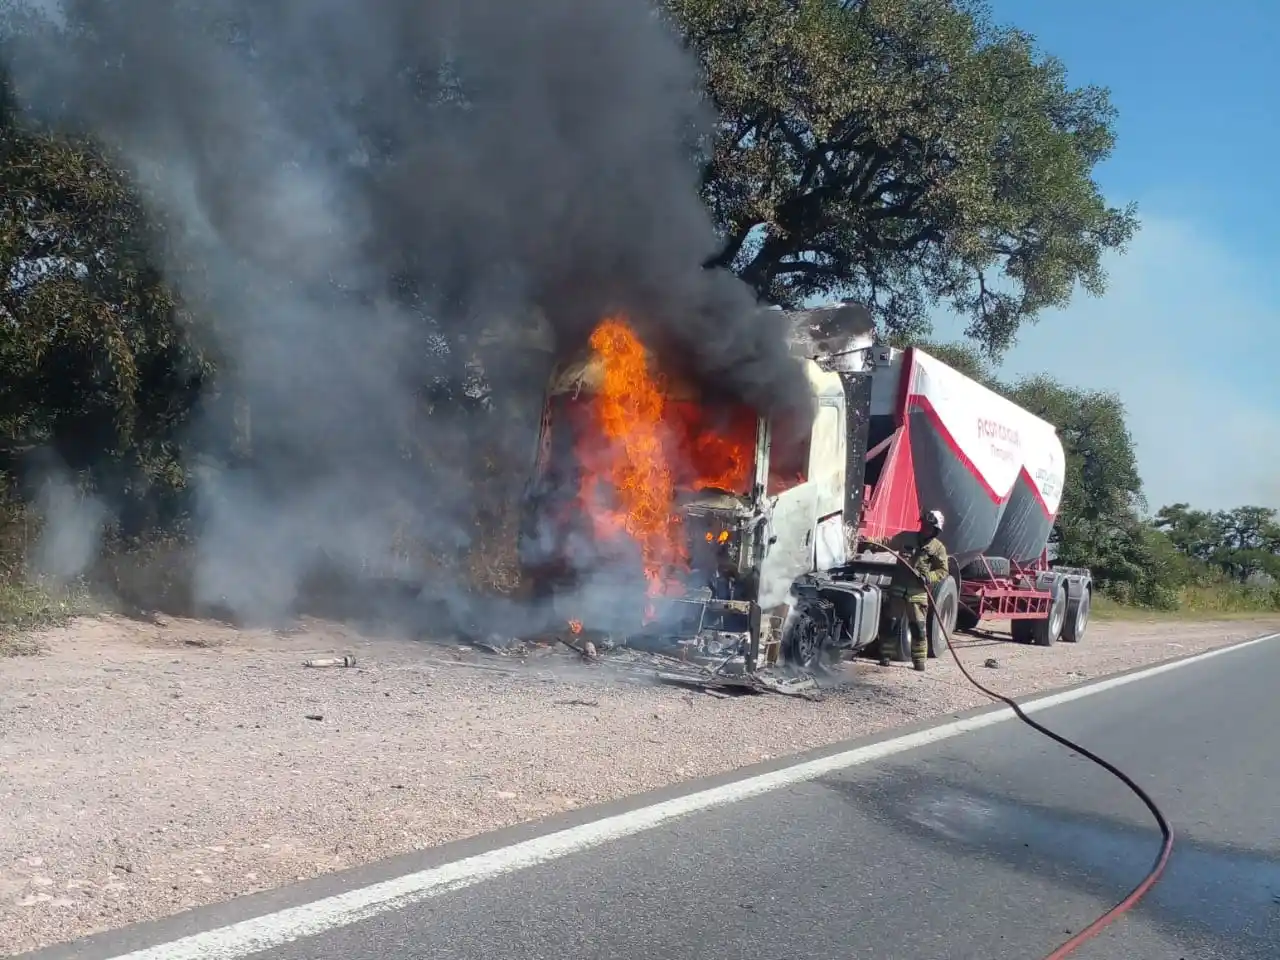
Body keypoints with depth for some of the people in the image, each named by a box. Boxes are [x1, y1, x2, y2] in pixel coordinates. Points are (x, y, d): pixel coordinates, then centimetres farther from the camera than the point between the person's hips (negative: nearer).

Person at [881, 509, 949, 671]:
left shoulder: (938, 548, -2)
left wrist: (928, 577, -18)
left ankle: (919, 660, 6)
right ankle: (884, 655, 17)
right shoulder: (906, 537, 1)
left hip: (918, 593, -2)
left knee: (918, 628, -3)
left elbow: (943, 571, 0)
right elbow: (889, 543, 7)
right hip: (898, 589, 2)